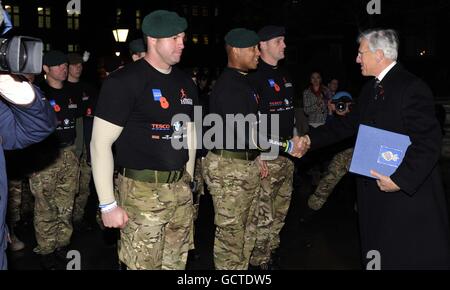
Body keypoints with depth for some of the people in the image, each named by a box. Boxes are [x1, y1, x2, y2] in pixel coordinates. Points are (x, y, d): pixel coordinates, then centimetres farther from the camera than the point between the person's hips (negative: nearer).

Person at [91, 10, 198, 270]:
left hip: (181, 189, 7)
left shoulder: (185, 82, 10)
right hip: (143, 192, -6)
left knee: (177, 263, 16)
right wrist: (108, 205, -14)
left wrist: (188, 181, 17)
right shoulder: (124, 81, -12)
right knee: (143, 265, 2)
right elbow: (100, 143, -13)